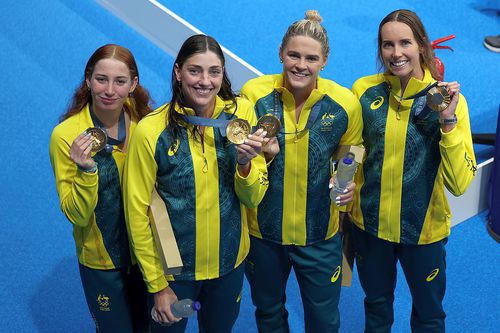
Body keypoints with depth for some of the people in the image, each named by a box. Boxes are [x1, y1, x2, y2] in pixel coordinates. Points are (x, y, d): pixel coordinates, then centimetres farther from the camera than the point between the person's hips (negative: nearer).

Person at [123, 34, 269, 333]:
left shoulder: (241, 112, -11)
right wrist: (157, 285, -6)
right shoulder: (152, 130, -20)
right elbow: (137, 213, -10)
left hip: (229, 260, 3)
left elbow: (253, 198, -5)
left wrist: (245, 163, -25)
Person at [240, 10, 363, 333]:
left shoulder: (345, 103, -13)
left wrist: (349, 184, -17)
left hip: (319, 233, 0)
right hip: (263, 229, 1)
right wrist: (263, 154, -24)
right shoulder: (253, 94, -14)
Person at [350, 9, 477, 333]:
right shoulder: (365, 90, -10)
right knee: (376, 305, 24)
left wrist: (448, 121, -28)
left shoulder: (446, 99, -15)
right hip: (369, 222, 1)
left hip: (423, 228, -1)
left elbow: (459, 183, -21)